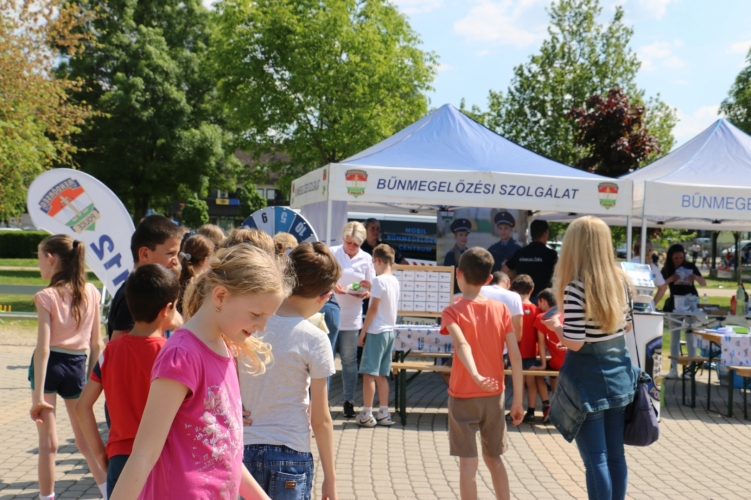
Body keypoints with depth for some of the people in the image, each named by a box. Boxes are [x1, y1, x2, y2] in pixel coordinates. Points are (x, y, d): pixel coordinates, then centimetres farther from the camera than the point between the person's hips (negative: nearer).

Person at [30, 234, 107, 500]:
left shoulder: (47, 297, -12)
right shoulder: (91, 293, 1)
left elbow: (43, 348, -17)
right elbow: (96, 343, 5)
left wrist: (38, 395, -16)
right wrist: (91, 377, 15)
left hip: (50, 364, -4)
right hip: (76, 366, 4)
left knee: (48, 443, 5)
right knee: (85, 440, 14)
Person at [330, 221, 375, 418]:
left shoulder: (366, 259, 3)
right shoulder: (331, 253, 0)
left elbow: (371, 289, 7)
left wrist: (365, 293, -16)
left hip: (351, 317, 1)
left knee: (349, 360, 8)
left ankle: (349, 401, 15)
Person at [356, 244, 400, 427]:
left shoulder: (379, 280, -13)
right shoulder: (395, 281, 10)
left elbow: (373, 309, -15)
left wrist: (362, 332, -10)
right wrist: (371, 290, 27)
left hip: (376, 331, -8)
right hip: (389, 331, 8)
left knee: (369, 373, -4)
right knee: (382, 374, 12)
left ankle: (366, 414, -2)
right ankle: (383, 413, 13)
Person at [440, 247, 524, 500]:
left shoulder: (452, 312, -8)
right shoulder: (501, 309, 0)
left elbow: (462, 344, -28)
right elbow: (515, 355, -4)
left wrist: (476, 375, -41)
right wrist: (518, 399, 1)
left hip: (463, 396, -3)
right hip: (494, 395, 3)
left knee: (468, 462, 1)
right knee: (493, 457, 19)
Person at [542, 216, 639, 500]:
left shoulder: (576, 287, -20)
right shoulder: (621, 280, 1)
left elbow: (574, 342, -20)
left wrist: (556, 326, -2)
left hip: (588, 379, -6)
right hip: (619, 373, 6)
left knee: (595, 460, 1)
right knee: (615, 455, 14)